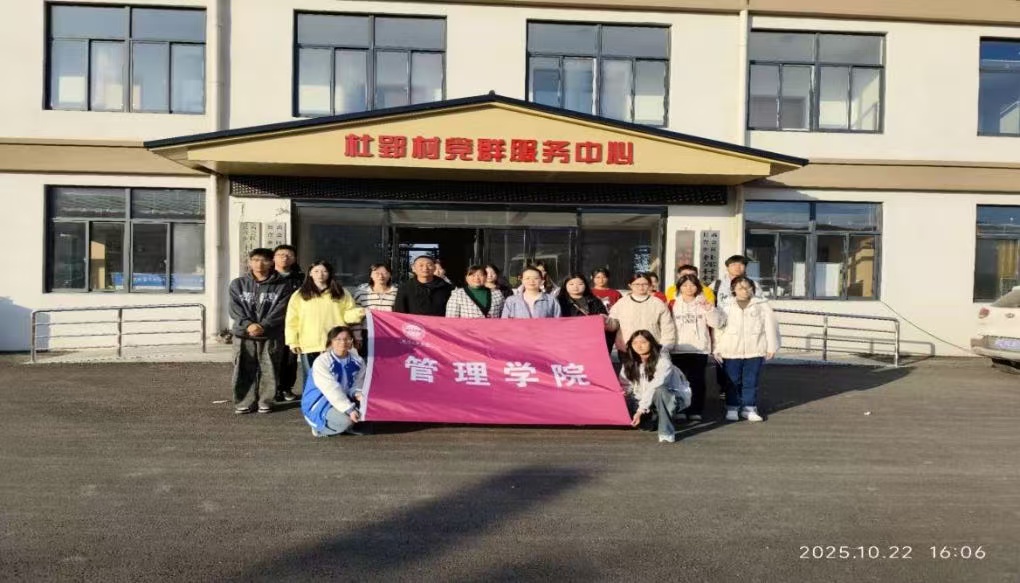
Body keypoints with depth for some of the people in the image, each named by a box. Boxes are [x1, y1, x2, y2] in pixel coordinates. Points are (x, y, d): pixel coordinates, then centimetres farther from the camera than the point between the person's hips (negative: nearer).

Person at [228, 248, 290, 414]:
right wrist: (248, 324, -16)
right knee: (244, 371, 4)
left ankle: (265, 401, 14)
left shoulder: (280, 286, 3)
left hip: (270, 335, -1)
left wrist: (263, 326, -17)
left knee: (268, 370, 2)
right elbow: (235, 309, 0)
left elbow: (279, 311, -5)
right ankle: (244, 403, 13)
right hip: (243, 334, 1)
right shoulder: (238, 284, 8)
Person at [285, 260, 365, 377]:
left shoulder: (340, 294, 11)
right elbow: (292, 321, 6)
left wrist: (358, 313, -14)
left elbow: (347, 315, 7)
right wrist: (293, 341, -2)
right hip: (309, 346, 0)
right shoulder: (299, 295, 8)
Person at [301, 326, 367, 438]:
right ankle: (320, 428, -3)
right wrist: (349, 410, -33)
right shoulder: (321, 362, -20)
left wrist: (357, 393, -25)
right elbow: (331, 390, -27)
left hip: (344, 399, 6)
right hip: (319, 403, -6)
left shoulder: (357, 361, -2)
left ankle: (348, 426, 4)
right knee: (345, 421, -31)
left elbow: (357, 385, 1)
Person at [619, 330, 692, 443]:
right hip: (646, 399, 6)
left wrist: (640, 411, -35)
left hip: (674, 397, -6)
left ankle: (666, 433, -29)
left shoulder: (662, 361, -23)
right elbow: (624, 387, -9)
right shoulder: (630, 363, -4)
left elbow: (654, 388, -31)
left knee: (659, 392, -39)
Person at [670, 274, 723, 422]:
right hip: (678, 349, 0)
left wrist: (709, 308, -14)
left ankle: (695, 410, 9)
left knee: (697, 381, 2)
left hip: (699, 349, 0)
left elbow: (716, 323, 0)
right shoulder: (673, 303, 6)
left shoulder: (704, 303, 8)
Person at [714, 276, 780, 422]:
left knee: (751, 382, 5)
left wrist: (772, 347, -1)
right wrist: (717, 349, 0)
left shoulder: (762, 305, 6)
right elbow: (718, 327, 4)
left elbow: (770, 326, 4)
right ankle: (732, 408, 16)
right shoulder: (726, 306, 7)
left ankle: (749, 408, 15)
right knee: (733, 381, 6)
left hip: (755, 351, 0)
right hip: (731, 352, 0)